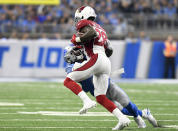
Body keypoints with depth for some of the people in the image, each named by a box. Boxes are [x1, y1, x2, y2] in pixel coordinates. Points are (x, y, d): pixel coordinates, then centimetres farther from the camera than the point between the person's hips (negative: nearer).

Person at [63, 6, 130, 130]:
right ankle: (123, 119, -2)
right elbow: (108, 50, 29)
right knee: (101, 98, 9)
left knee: (68, 80, -4)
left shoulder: (84, 23, 5)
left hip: (97, 59, -8)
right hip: (106, 62, 8)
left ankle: (87, 101, -22)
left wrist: (77, 40, -5)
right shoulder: (100, 28, 30)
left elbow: (92, 33, -19)